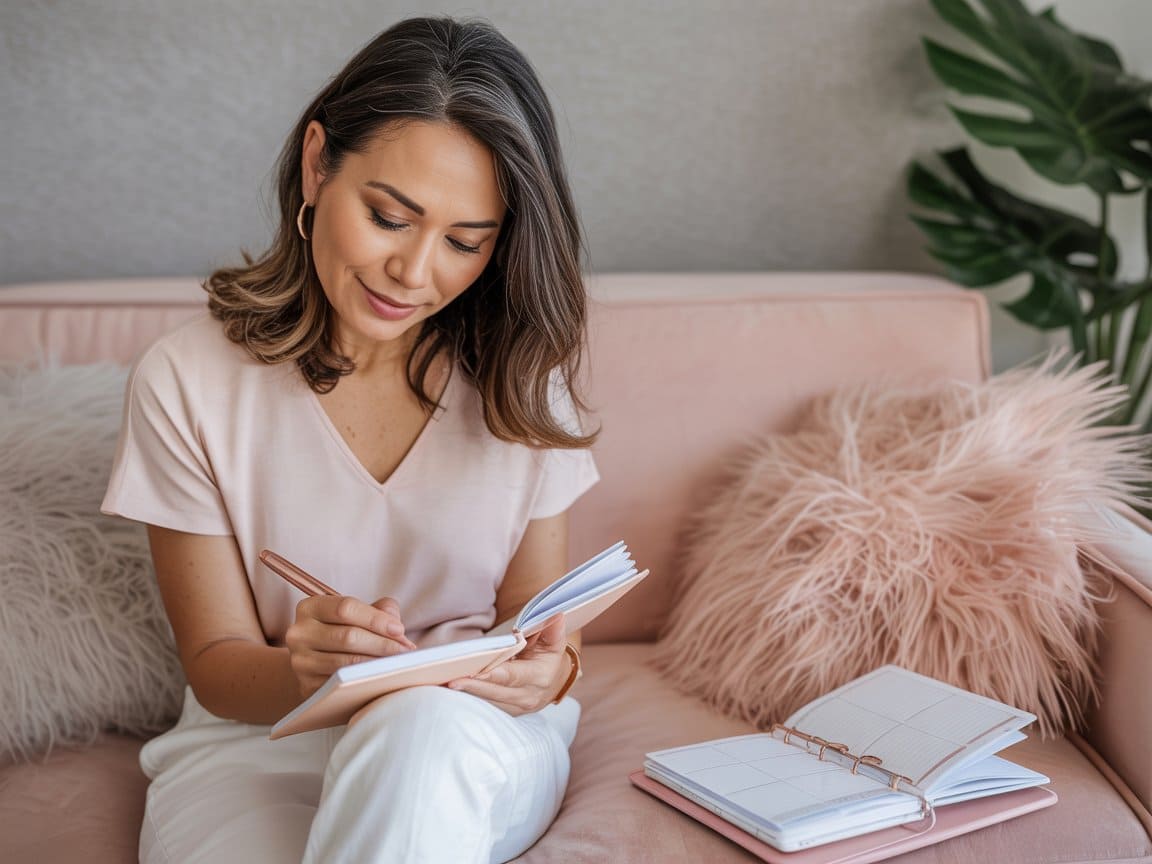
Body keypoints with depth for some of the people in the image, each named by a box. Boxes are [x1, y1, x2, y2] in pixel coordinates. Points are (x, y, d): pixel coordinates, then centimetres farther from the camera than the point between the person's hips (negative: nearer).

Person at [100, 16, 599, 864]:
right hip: (255, 745, 0)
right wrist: (301, 669, -27)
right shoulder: (187, 381, -8)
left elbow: (538, 615, 3)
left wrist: (548, 668, -22)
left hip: (477, 743, 1)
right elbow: (216, 665, -3)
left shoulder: (521, 378, -3)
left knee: (427, 720, -36)